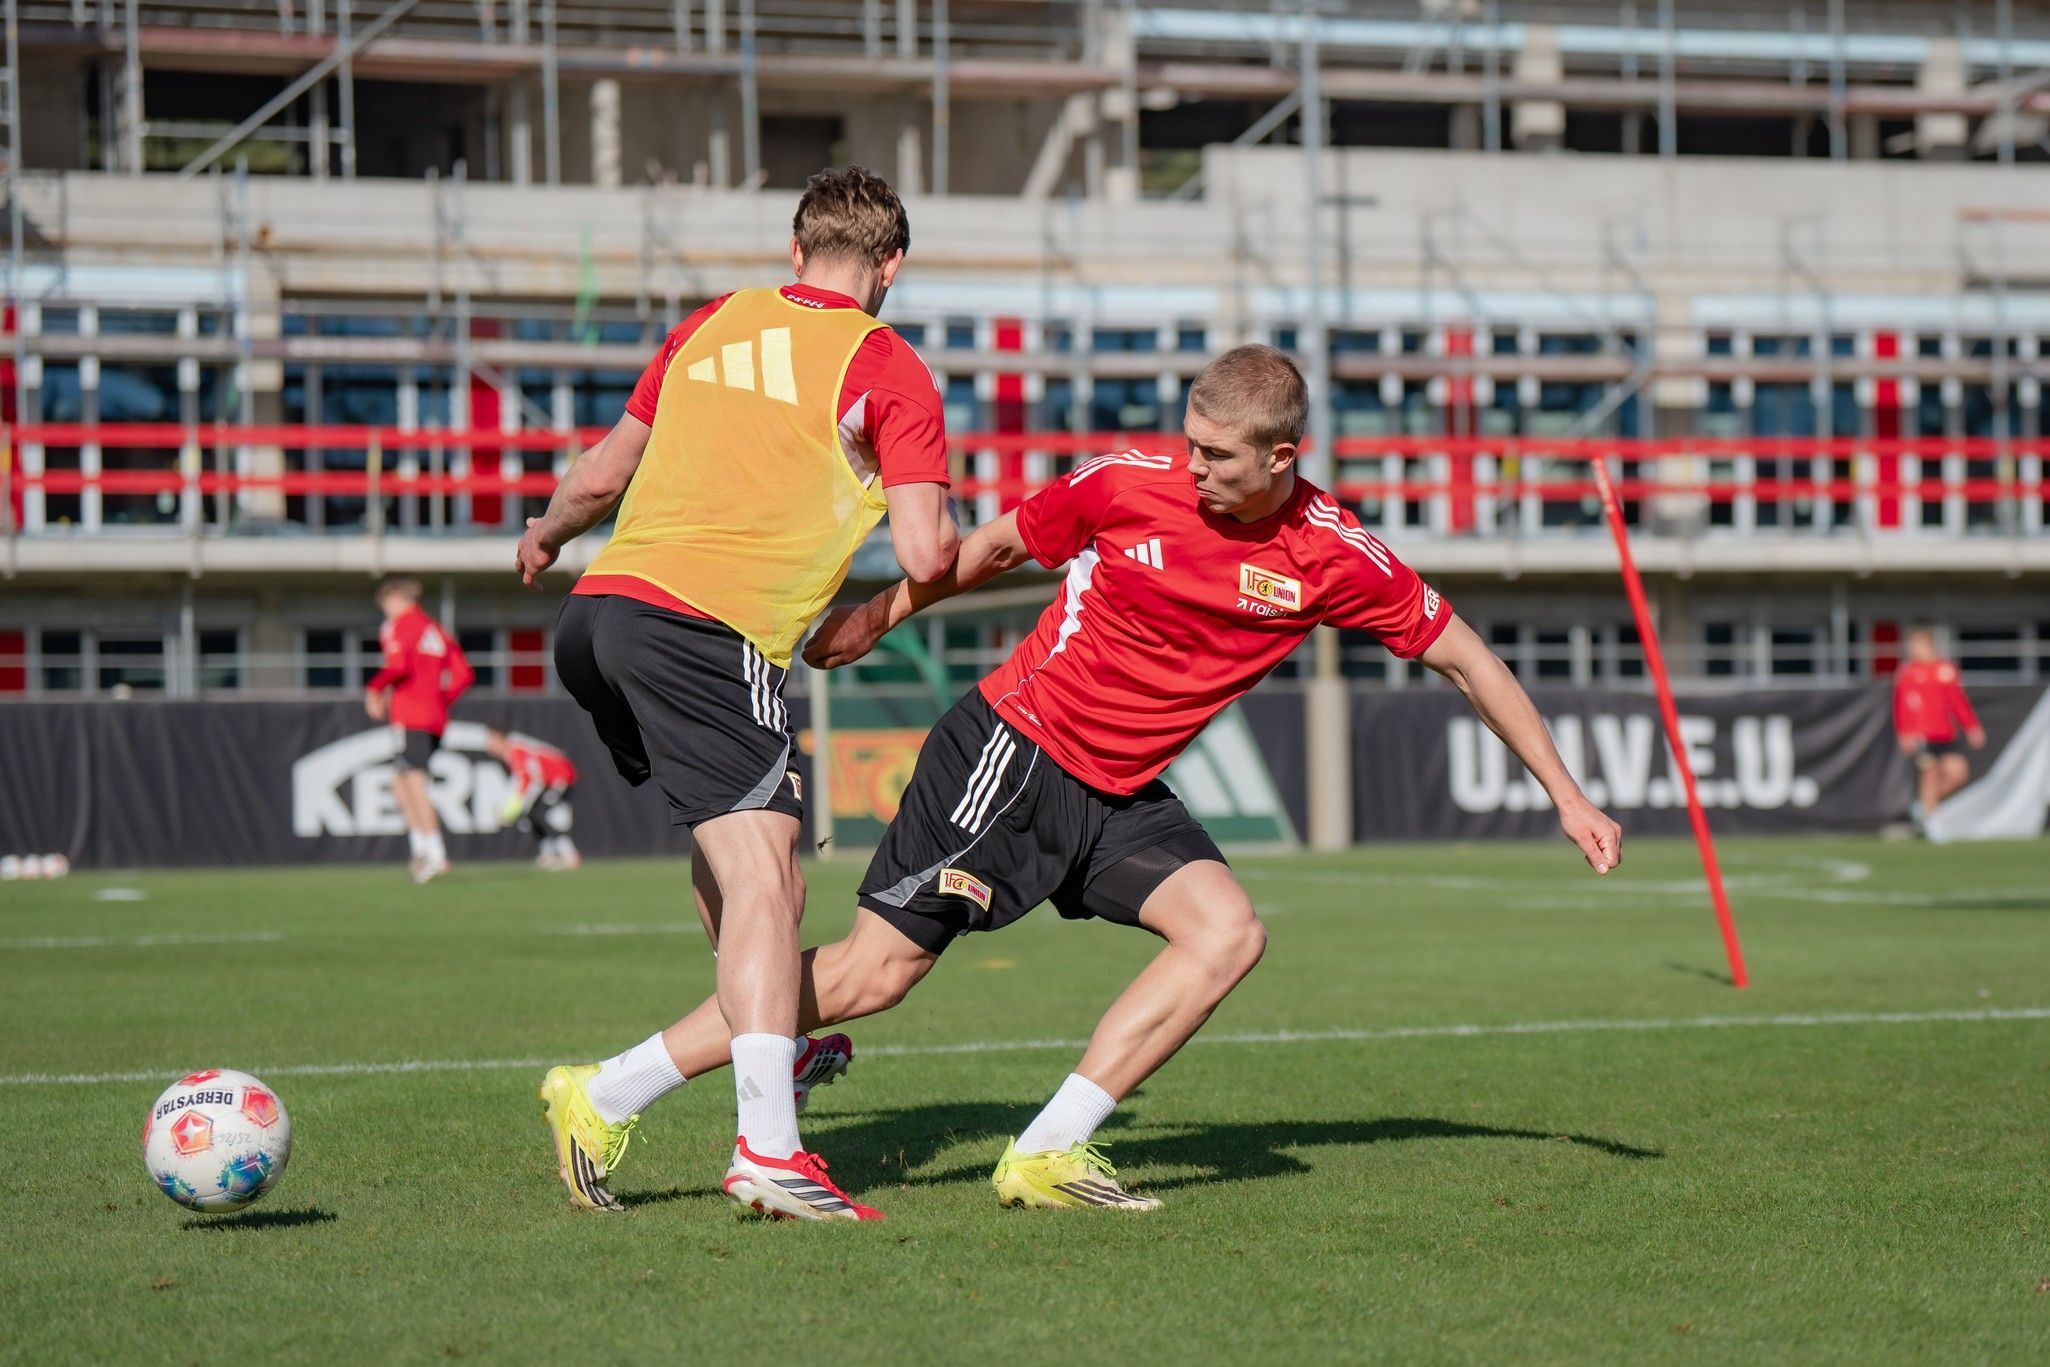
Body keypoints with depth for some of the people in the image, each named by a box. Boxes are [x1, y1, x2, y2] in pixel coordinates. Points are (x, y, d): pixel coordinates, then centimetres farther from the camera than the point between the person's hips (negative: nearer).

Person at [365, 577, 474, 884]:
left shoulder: (397, 625, -3)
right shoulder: (435, 630, 20)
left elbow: (398, 665, -18)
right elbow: (463, 674, 16)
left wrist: (374, 689, -5)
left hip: (410, 718, -8)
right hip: (436, 720, 8)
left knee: (415, 785, -10)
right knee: (400, 784, 15)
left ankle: (436, 855, -17)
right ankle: (423, 849, 5)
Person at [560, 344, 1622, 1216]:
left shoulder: (1336, 559, -7)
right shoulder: (1126, 485, -13)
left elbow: (1465, 661, 3)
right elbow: (994, 546, 4)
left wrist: (1567, 796, 4)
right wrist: (879, 615, 15)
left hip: (1121, 794, 5)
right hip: (1012, 746, -5)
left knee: (1229, 933, -16)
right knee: (872, 971, -12)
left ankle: (1046, 1154, -12)